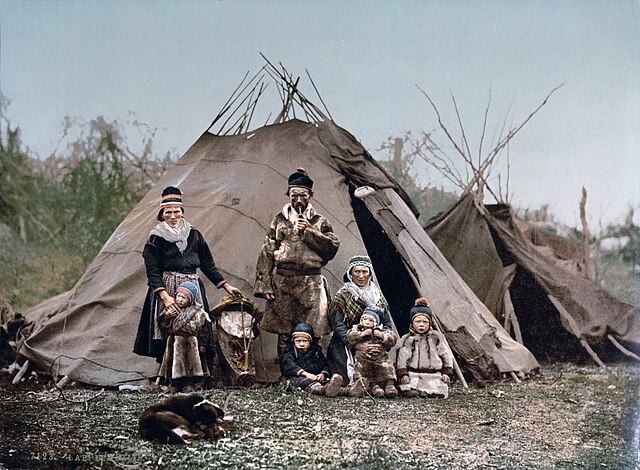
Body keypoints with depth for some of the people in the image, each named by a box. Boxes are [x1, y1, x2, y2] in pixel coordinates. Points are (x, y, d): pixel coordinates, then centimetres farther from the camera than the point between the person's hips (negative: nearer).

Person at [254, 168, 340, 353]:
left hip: (311, 284, 0)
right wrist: (264, 285, -3)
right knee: (283, 335, 0)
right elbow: (266, 254, 7)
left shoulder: (319, 222, 12)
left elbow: (332, 248, -1)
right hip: (282, 283, 1)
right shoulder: (279, 221, 12)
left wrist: (309, 232, -8)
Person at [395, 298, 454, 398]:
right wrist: (403, 375, -8)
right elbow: (401, 359, 4)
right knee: (412, 393, -29)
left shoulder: (437, 337, 14)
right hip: (413, 376, -2)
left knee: (439, 394, -19)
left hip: (434, 375, 3)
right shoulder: (406, 340, 10)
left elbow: (447, 356, 16)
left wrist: (447, 373, 6)